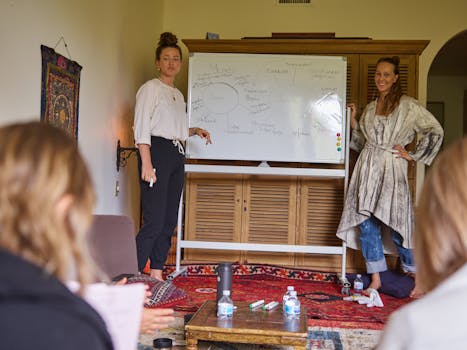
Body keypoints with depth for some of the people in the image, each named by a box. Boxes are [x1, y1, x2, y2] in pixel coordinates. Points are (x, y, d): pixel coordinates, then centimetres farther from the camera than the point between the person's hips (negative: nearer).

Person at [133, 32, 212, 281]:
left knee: (169, 220, 7)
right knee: (154, 221, -14)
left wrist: (194, 131, 12)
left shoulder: (178, 95, 21)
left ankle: (157, 274, 16)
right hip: (156, 152, -8)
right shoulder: (150, 88, -1)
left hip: (177, 156, 8)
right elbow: (142, 127, -11)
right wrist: (147, 164, -20)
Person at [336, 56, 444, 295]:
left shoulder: (407, 105, -1)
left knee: (396, 225, -5)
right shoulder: (369, 109, 15)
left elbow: (435, 131, -1)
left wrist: (413, 156, -2)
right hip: (367, 168, 5)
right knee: (366, 223, 1)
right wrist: (353, 121, 9)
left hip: (392, 169, -5)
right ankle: (376, 279, 11)